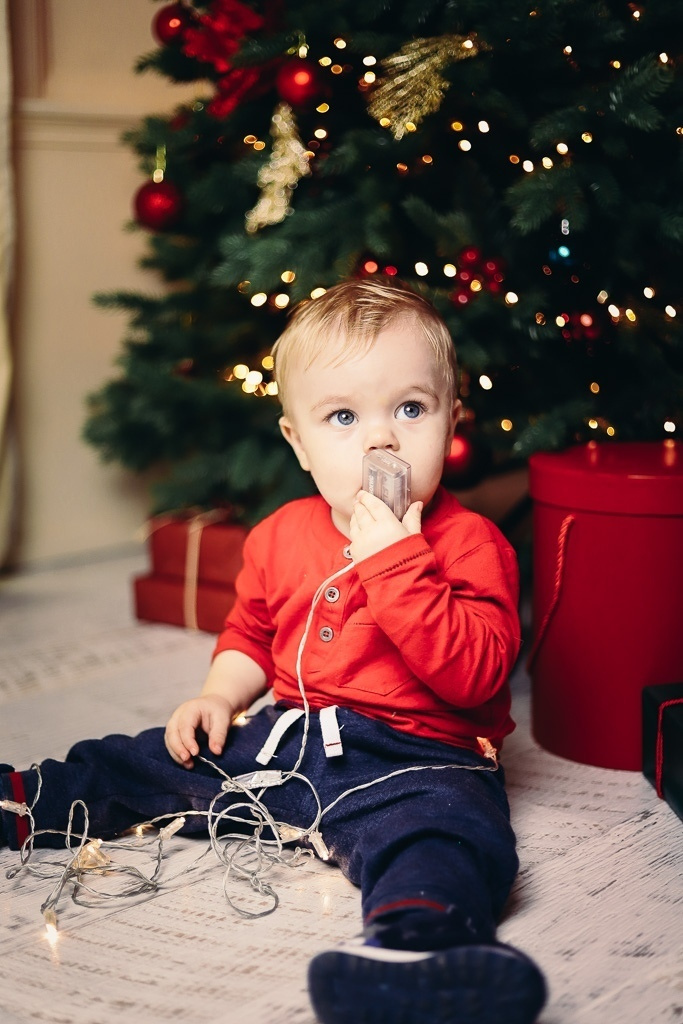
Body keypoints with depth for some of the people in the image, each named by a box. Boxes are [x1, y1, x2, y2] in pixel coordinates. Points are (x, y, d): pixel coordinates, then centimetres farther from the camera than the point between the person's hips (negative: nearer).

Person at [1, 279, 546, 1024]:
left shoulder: (469, 545, -9)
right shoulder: (280, 537, 9)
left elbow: (475, 674, -23)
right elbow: (250, 633, 26)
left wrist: (395, 564, -27)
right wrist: (218, 696, 7)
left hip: (414, 762, -7)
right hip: (284, 740, 7)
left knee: (444, 833, -40)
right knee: (133, 765, 11)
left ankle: (407, 942, -68)